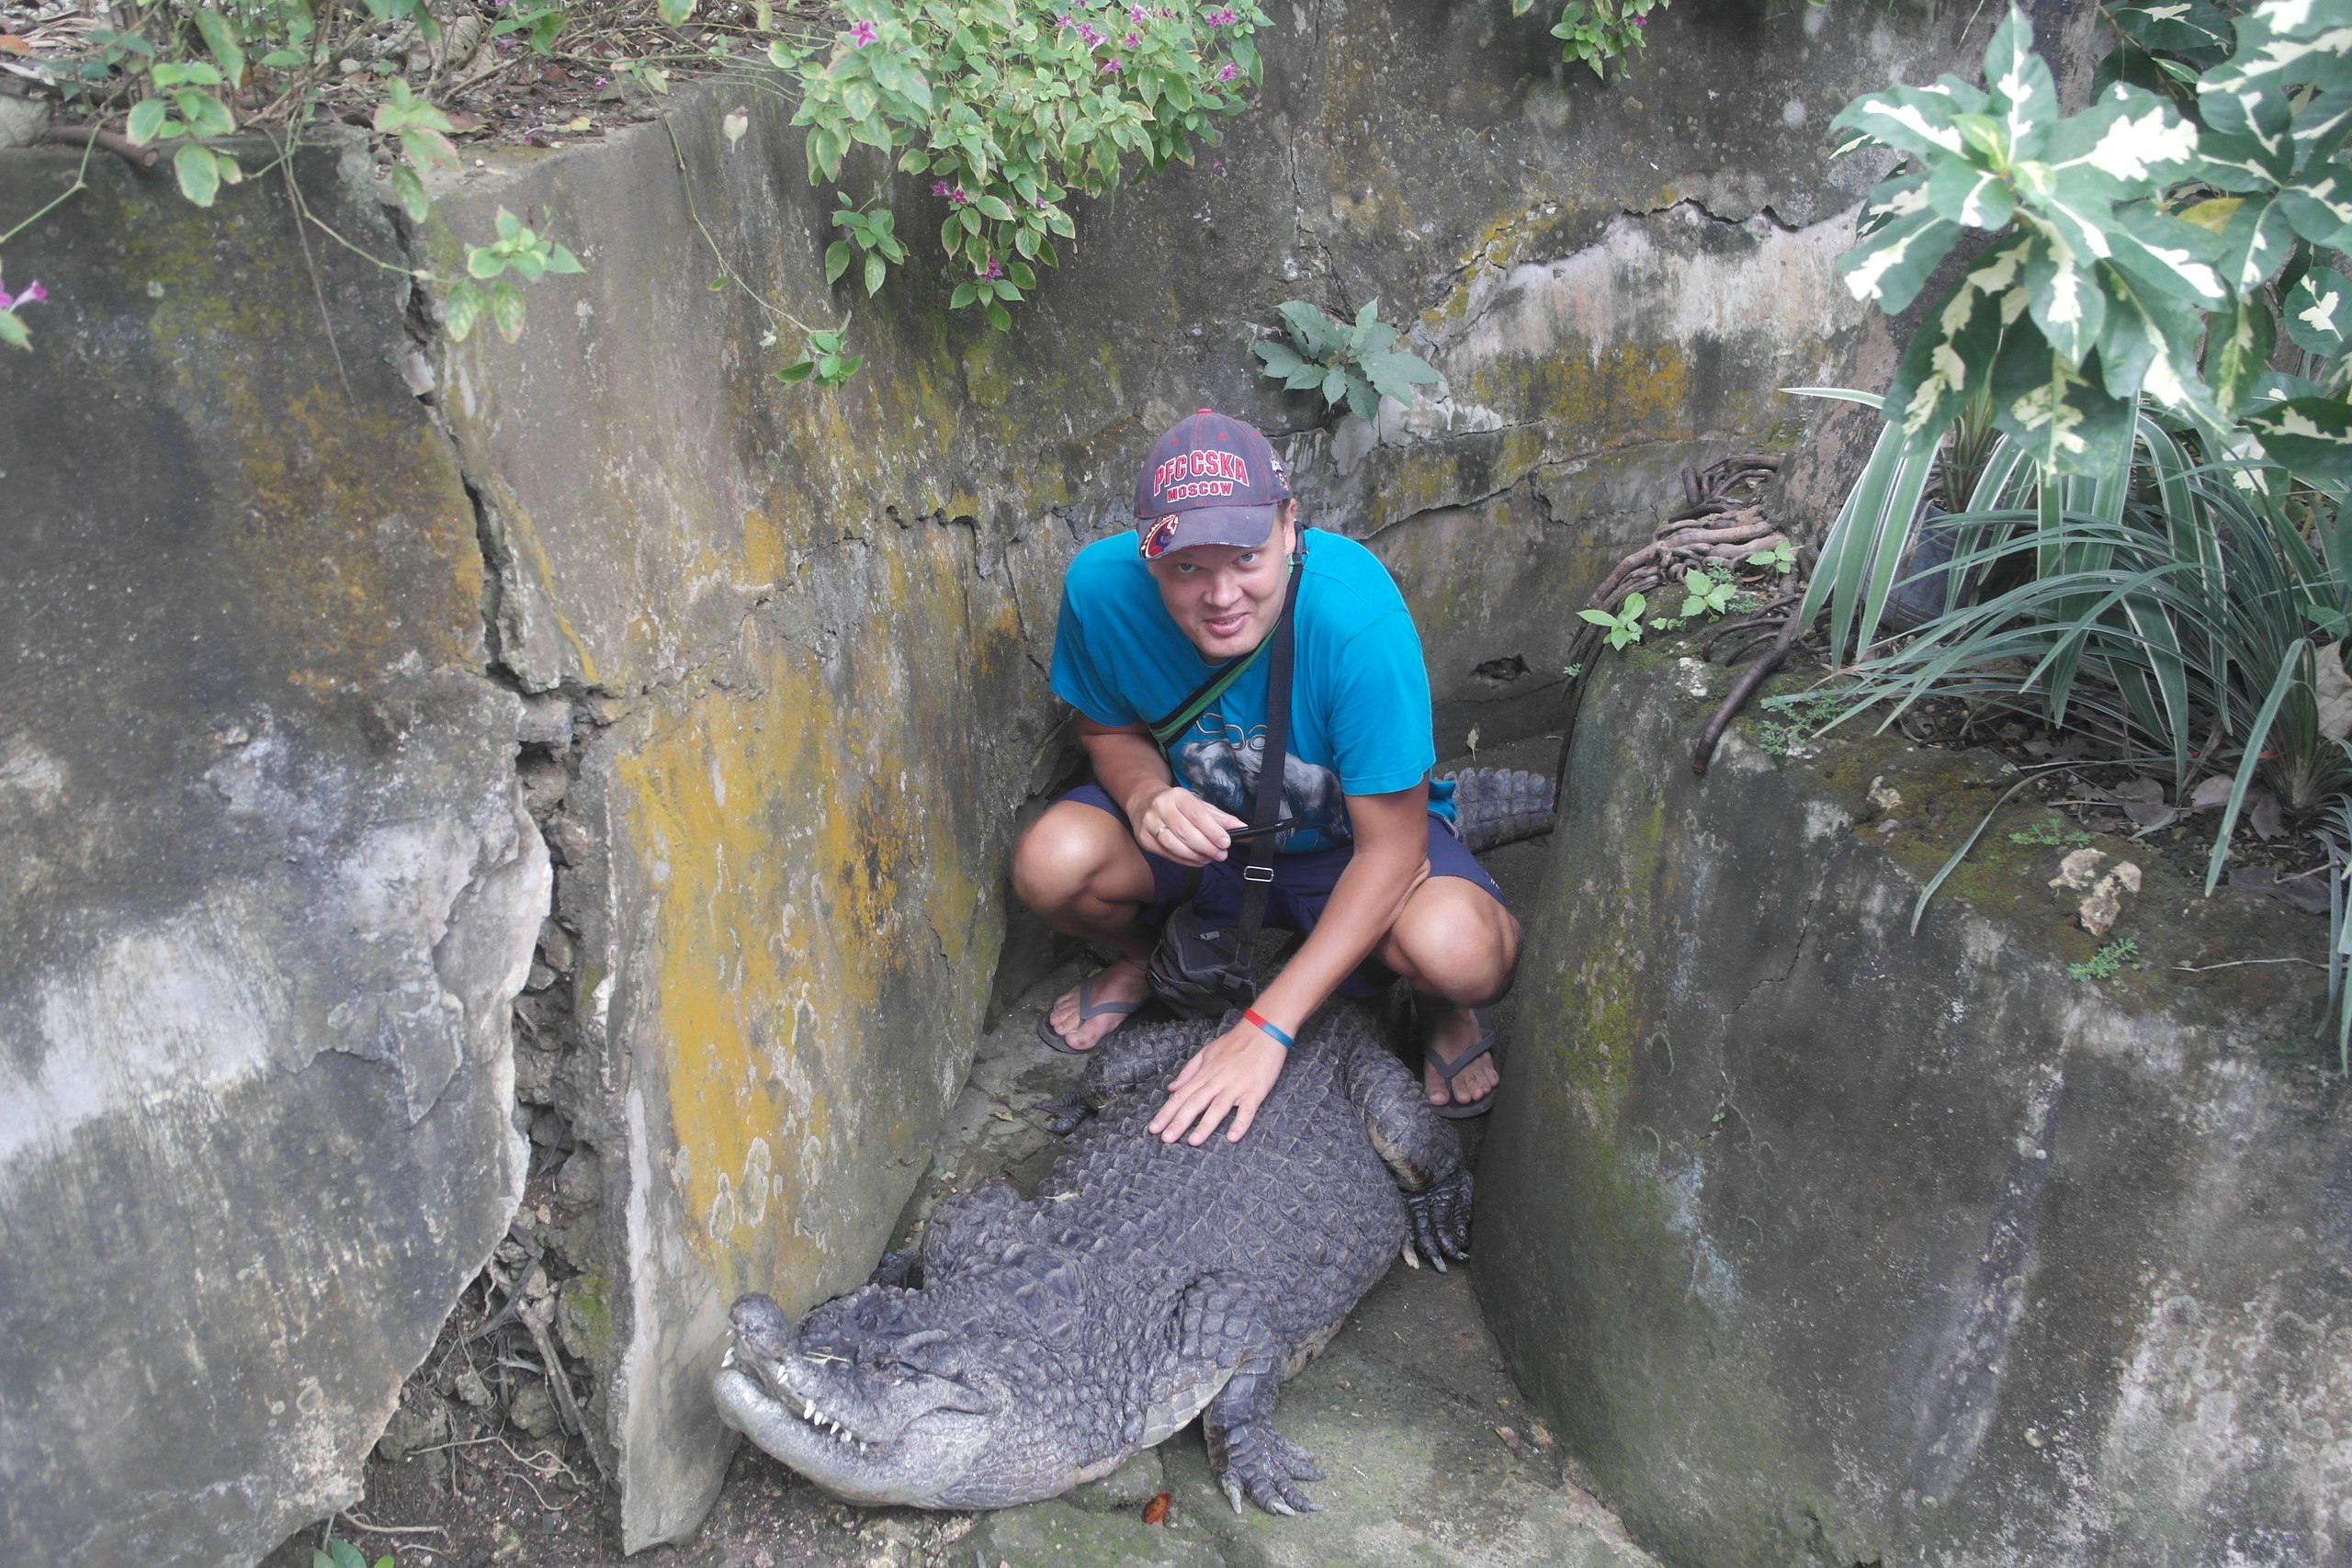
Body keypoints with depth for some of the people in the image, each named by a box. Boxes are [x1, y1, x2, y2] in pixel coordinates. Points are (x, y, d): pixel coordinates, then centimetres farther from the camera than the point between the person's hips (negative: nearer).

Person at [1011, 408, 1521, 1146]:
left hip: (1347, 841, -3)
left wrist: (1265, 1029, -32)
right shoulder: (1102, 584, -24)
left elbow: (1389, 849, -29)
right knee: (1049, 863, -28)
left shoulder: (1358, 618, -35)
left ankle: (1443, 1006, 8)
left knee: (1464, 954, -35)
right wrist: (1148, 798, -29)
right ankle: (1139, 957, 11)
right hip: (1195, 818, 3)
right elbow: (1108, 727, -2)